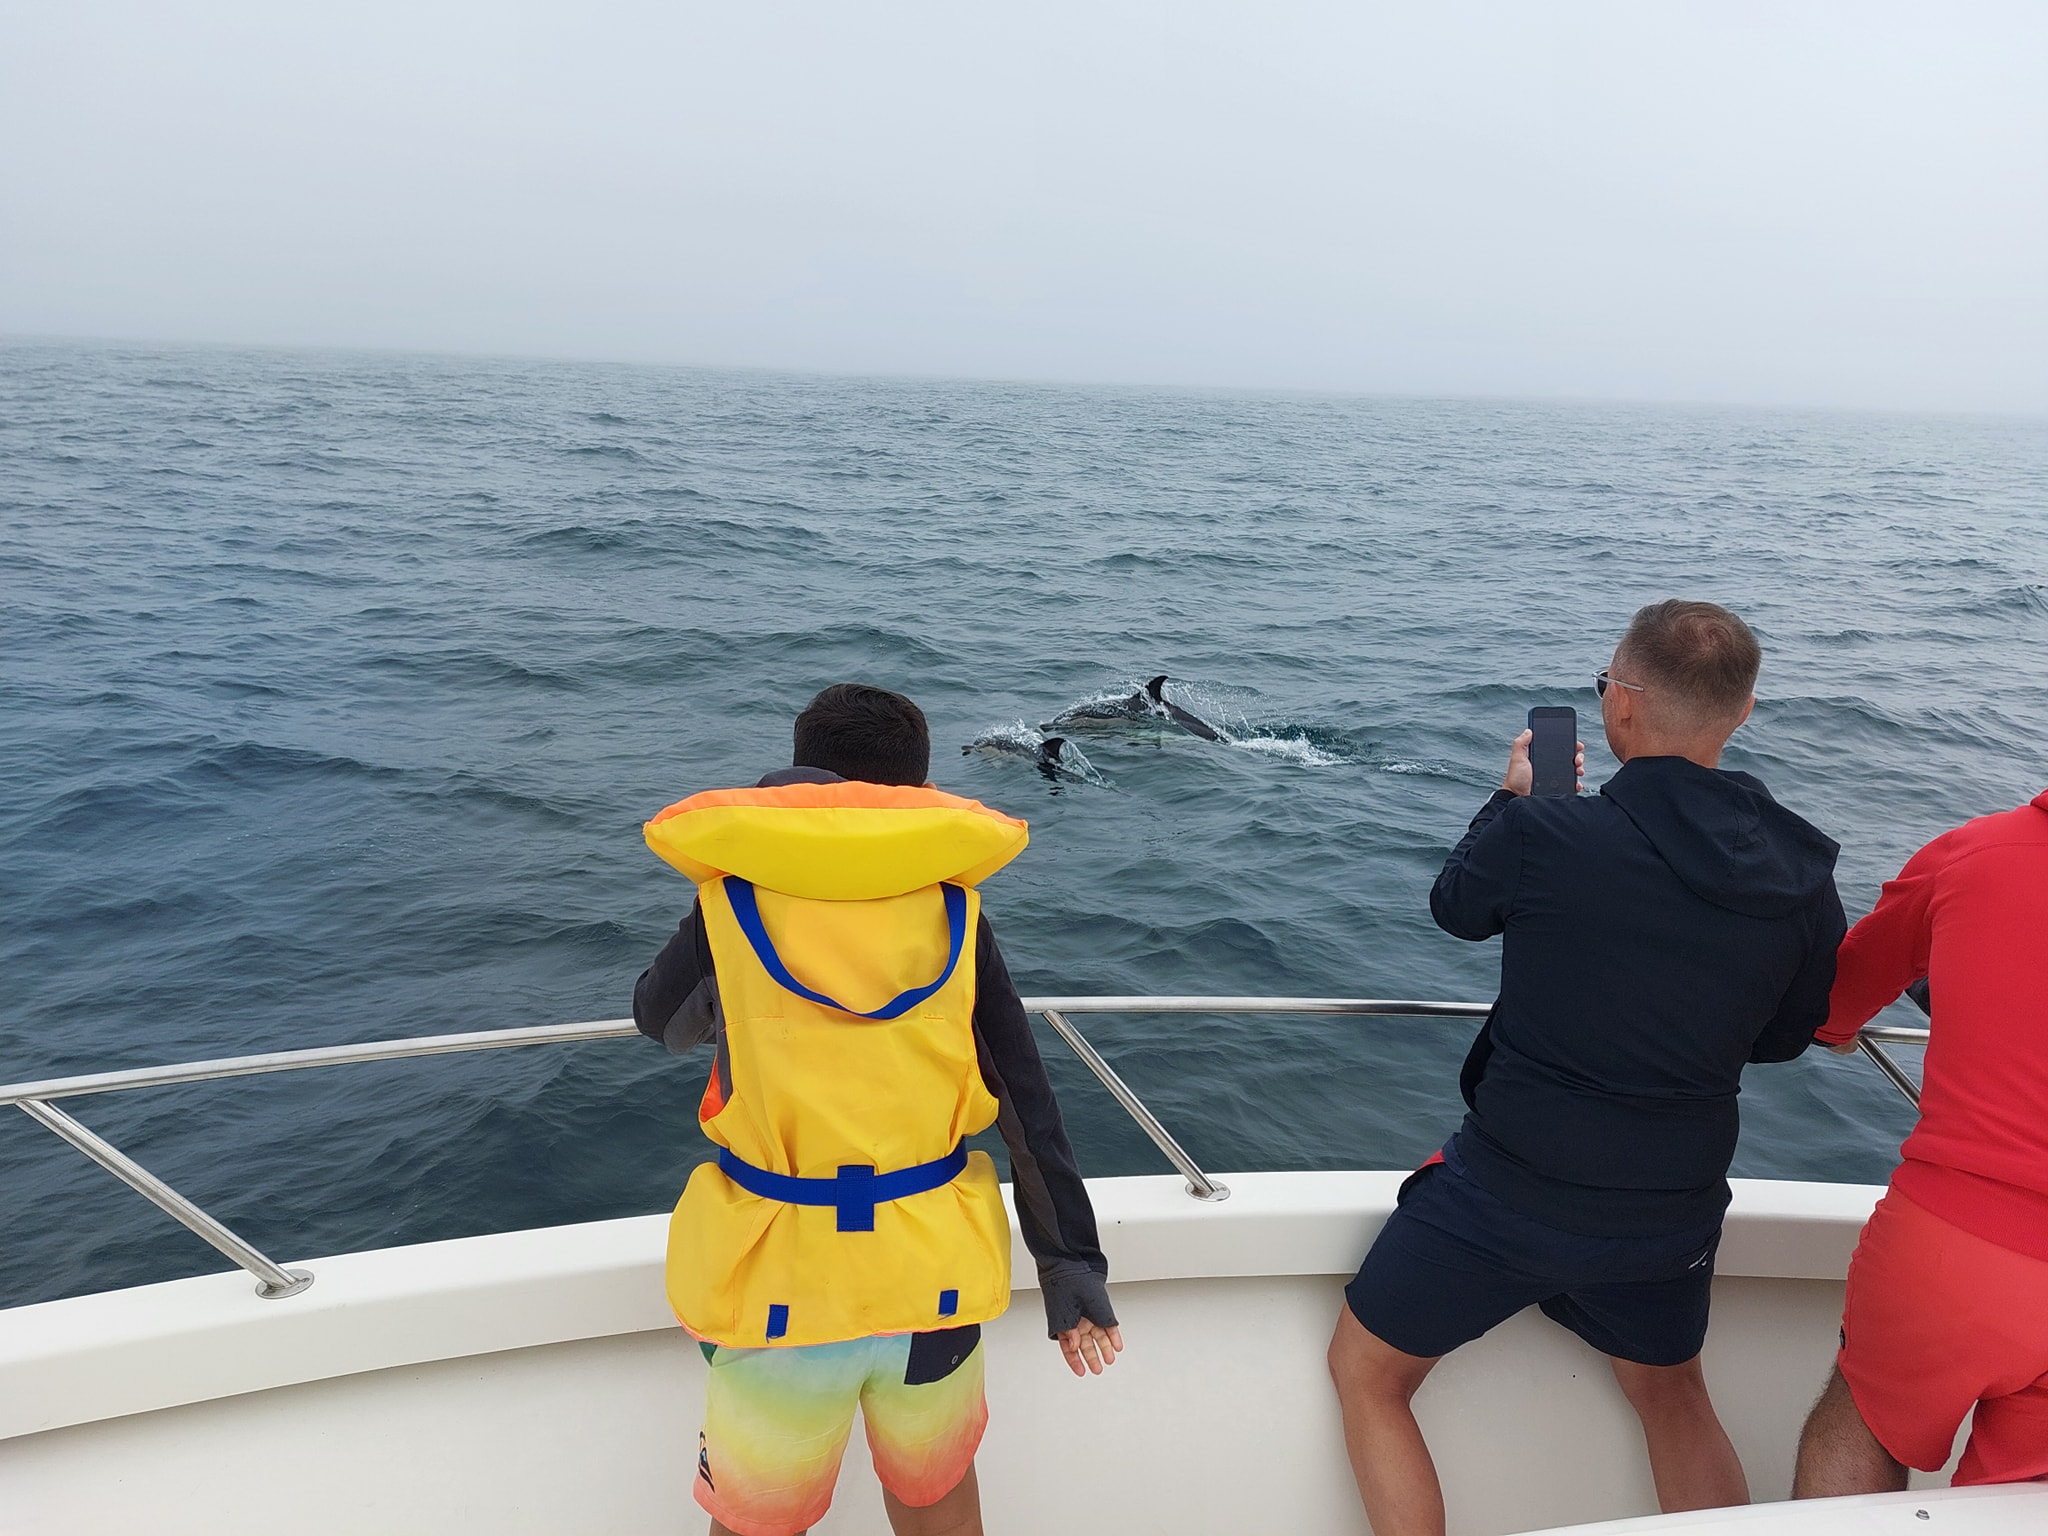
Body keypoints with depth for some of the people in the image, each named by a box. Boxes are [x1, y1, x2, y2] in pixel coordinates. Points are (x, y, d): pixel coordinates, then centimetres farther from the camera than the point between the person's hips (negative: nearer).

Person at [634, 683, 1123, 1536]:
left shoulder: (732, 898, -5)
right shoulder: (951, 906, -3)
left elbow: (659, 1020, 13)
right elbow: (1029, 1104, -3)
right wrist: (1072, 1263, 4)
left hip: (778, 1289, -1)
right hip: (934, 1282, 2)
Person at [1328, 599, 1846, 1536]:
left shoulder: (1540, 835, -23)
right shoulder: (1803, 884, -9)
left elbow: (1457, 906, 0)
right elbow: (1782, 1037, 8)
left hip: (1507, 1194, -4)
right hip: (1675, 1209, 5)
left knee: (1366, 1375, 18)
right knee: (1671, 1395, 33)